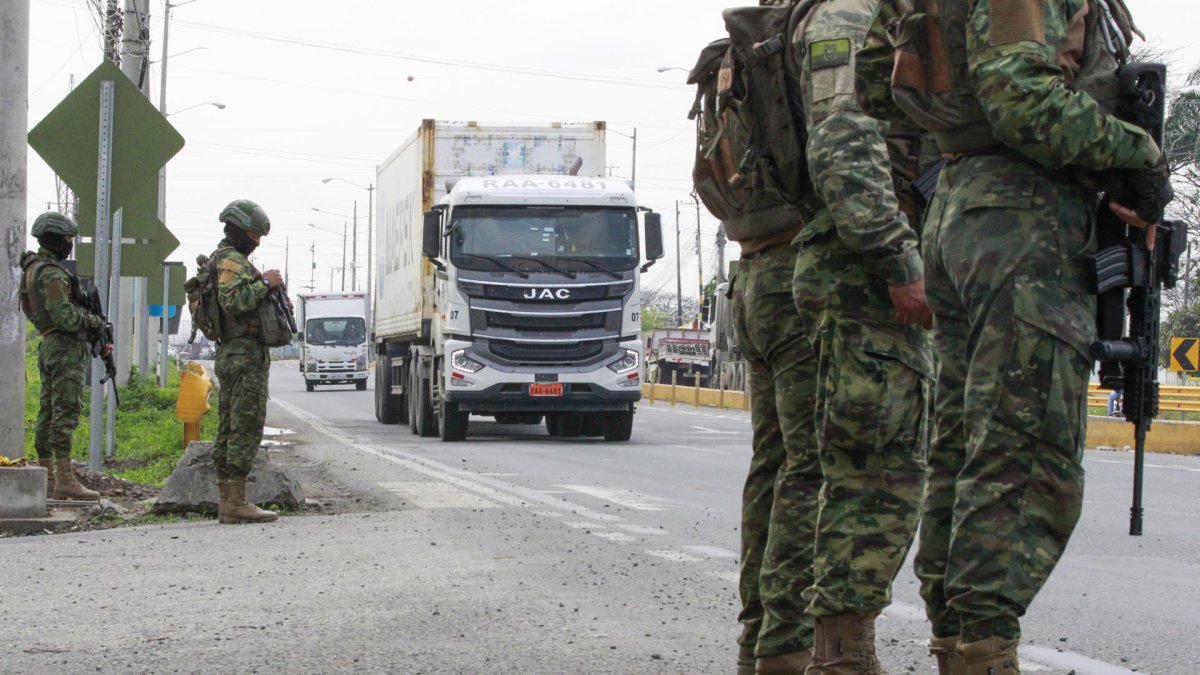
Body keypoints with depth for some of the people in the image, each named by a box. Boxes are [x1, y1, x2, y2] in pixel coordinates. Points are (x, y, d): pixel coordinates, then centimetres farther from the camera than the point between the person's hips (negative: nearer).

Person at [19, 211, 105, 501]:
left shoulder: (33, 269, 17)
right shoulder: (51, 273, -15)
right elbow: (65, 316, -22)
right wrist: (95, 321, -5)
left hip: (49, 346, 10)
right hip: (67, 347, -10)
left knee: (48, 412, 9)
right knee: (66, 413, -12)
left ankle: (46, 478, 12)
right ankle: (65, 480, -15)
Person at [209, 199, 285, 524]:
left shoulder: (227, 260, 22)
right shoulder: (231, 261, -12)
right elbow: (234, 301, -27)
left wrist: (270, 292, 10)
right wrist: (264, 283, -17)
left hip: (231, 355, 11)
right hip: (245, 354, -11)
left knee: (229, 429, 10)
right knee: (247, 428, -12)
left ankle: (227, 501, 12)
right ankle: (237, 503, -14)